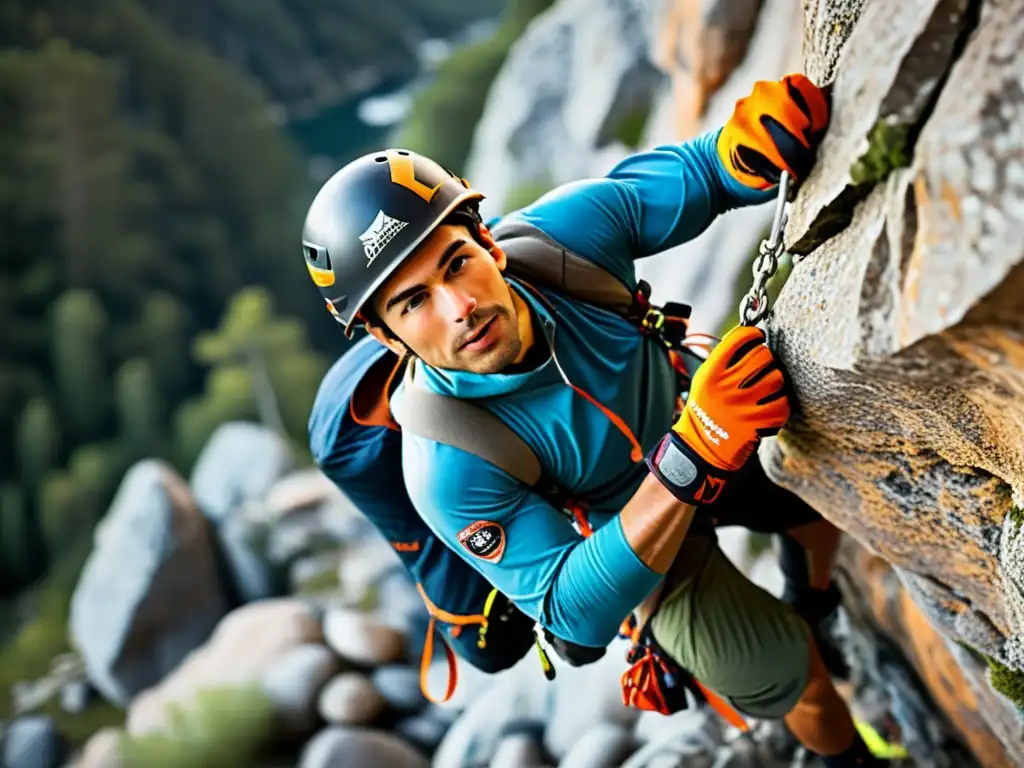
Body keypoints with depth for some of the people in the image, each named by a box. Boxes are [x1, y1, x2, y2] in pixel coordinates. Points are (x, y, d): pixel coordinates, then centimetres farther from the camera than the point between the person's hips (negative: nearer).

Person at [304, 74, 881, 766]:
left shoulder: (560, 231, -32)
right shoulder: (448, 470, -40)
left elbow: (693, 172, -16)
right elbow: (576, 612, -36)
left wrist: (747, 149, -43)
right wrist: (692, 457, -50)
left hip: (691, 419, 4)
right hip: (633, 532, -4)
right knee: (797, 682, 3)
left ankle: (812, 602, 61)